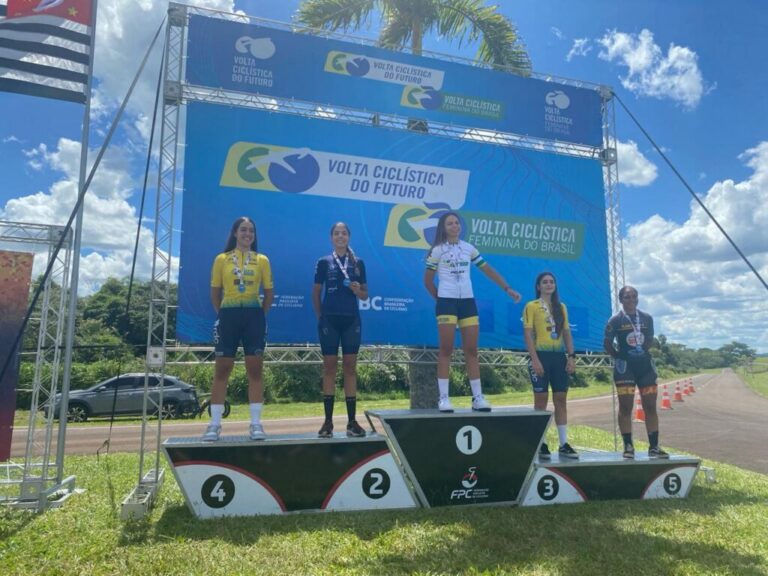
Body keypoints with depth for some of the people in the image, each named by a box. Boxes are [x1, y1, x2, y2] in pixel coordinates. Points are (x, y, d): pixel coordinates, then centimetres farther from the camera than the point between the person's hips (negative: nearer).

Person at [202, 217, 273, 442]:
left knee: (255, 369, 1)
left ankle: (256, 424, 8)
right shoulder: (221, 259, 5)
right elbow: (215, 292, 10)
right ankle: (215, 424, 10)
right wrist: (222, 314, 6)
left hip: (253, 316, 0)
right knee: (222, 369, 3)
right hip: (229, 315, 0)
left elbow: (268, 292, 10)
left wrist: (261, 314, 5)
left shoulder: (262, 260, 6)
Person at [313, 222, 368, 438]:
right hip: (329, 319, -1)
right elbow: (316, 294, 8)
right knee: (329, 366, 1)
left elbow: (365, 295, 11)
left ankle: (352, 421, 9)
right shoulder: (324, 262, 4)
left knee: (350, 367, 3)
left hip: (352, 319, 1)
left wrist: (357, 289, -9)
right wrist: (321, 317, 4)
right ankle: (328, 421, 9)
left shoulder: (358, 263, 9)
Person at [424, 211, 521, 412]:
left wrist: (507, 288, 9)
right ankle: (443, 398, 2)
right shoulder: (437, 250, -1)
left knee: (471, 350, 4)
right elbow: (428, 280, 2)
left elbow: (488, 270, 13)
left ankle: (478, 397, 9)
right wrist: (440, 299, 4)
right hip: (447, 302, -4)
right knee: (446, 349, -4)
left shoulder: (469, 248, 10)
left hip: (468, 301, 4)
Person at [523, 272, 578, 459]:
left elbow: (567, 333, 14)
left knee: (561, 399, 5)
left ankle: (564, 444, 12)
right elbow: (528, 335, -7)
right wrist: (534, 359, -15)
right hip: (541, 355, -5)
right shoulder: (531, 306, -1)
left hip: (559, 356, 5)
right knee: (541, 400, -2)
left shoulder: (561, 307, 14)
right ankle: (541, 445, 6)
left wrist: (571, 356, 3)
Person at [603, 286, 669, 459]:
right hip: (624, 366, -4)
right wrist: (619, 357, -8)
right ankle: (628, 446, 7)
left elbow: (650, 339, 18)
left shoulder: (647, 318, 8)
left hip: (645, 364, 4)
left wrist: (643, 351, 5)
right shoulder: (615, 320, -4)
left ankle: (654, 446, 13)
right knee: (625, 406, -1)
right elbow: (607, 344, -2)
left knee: (650, 406, 5)